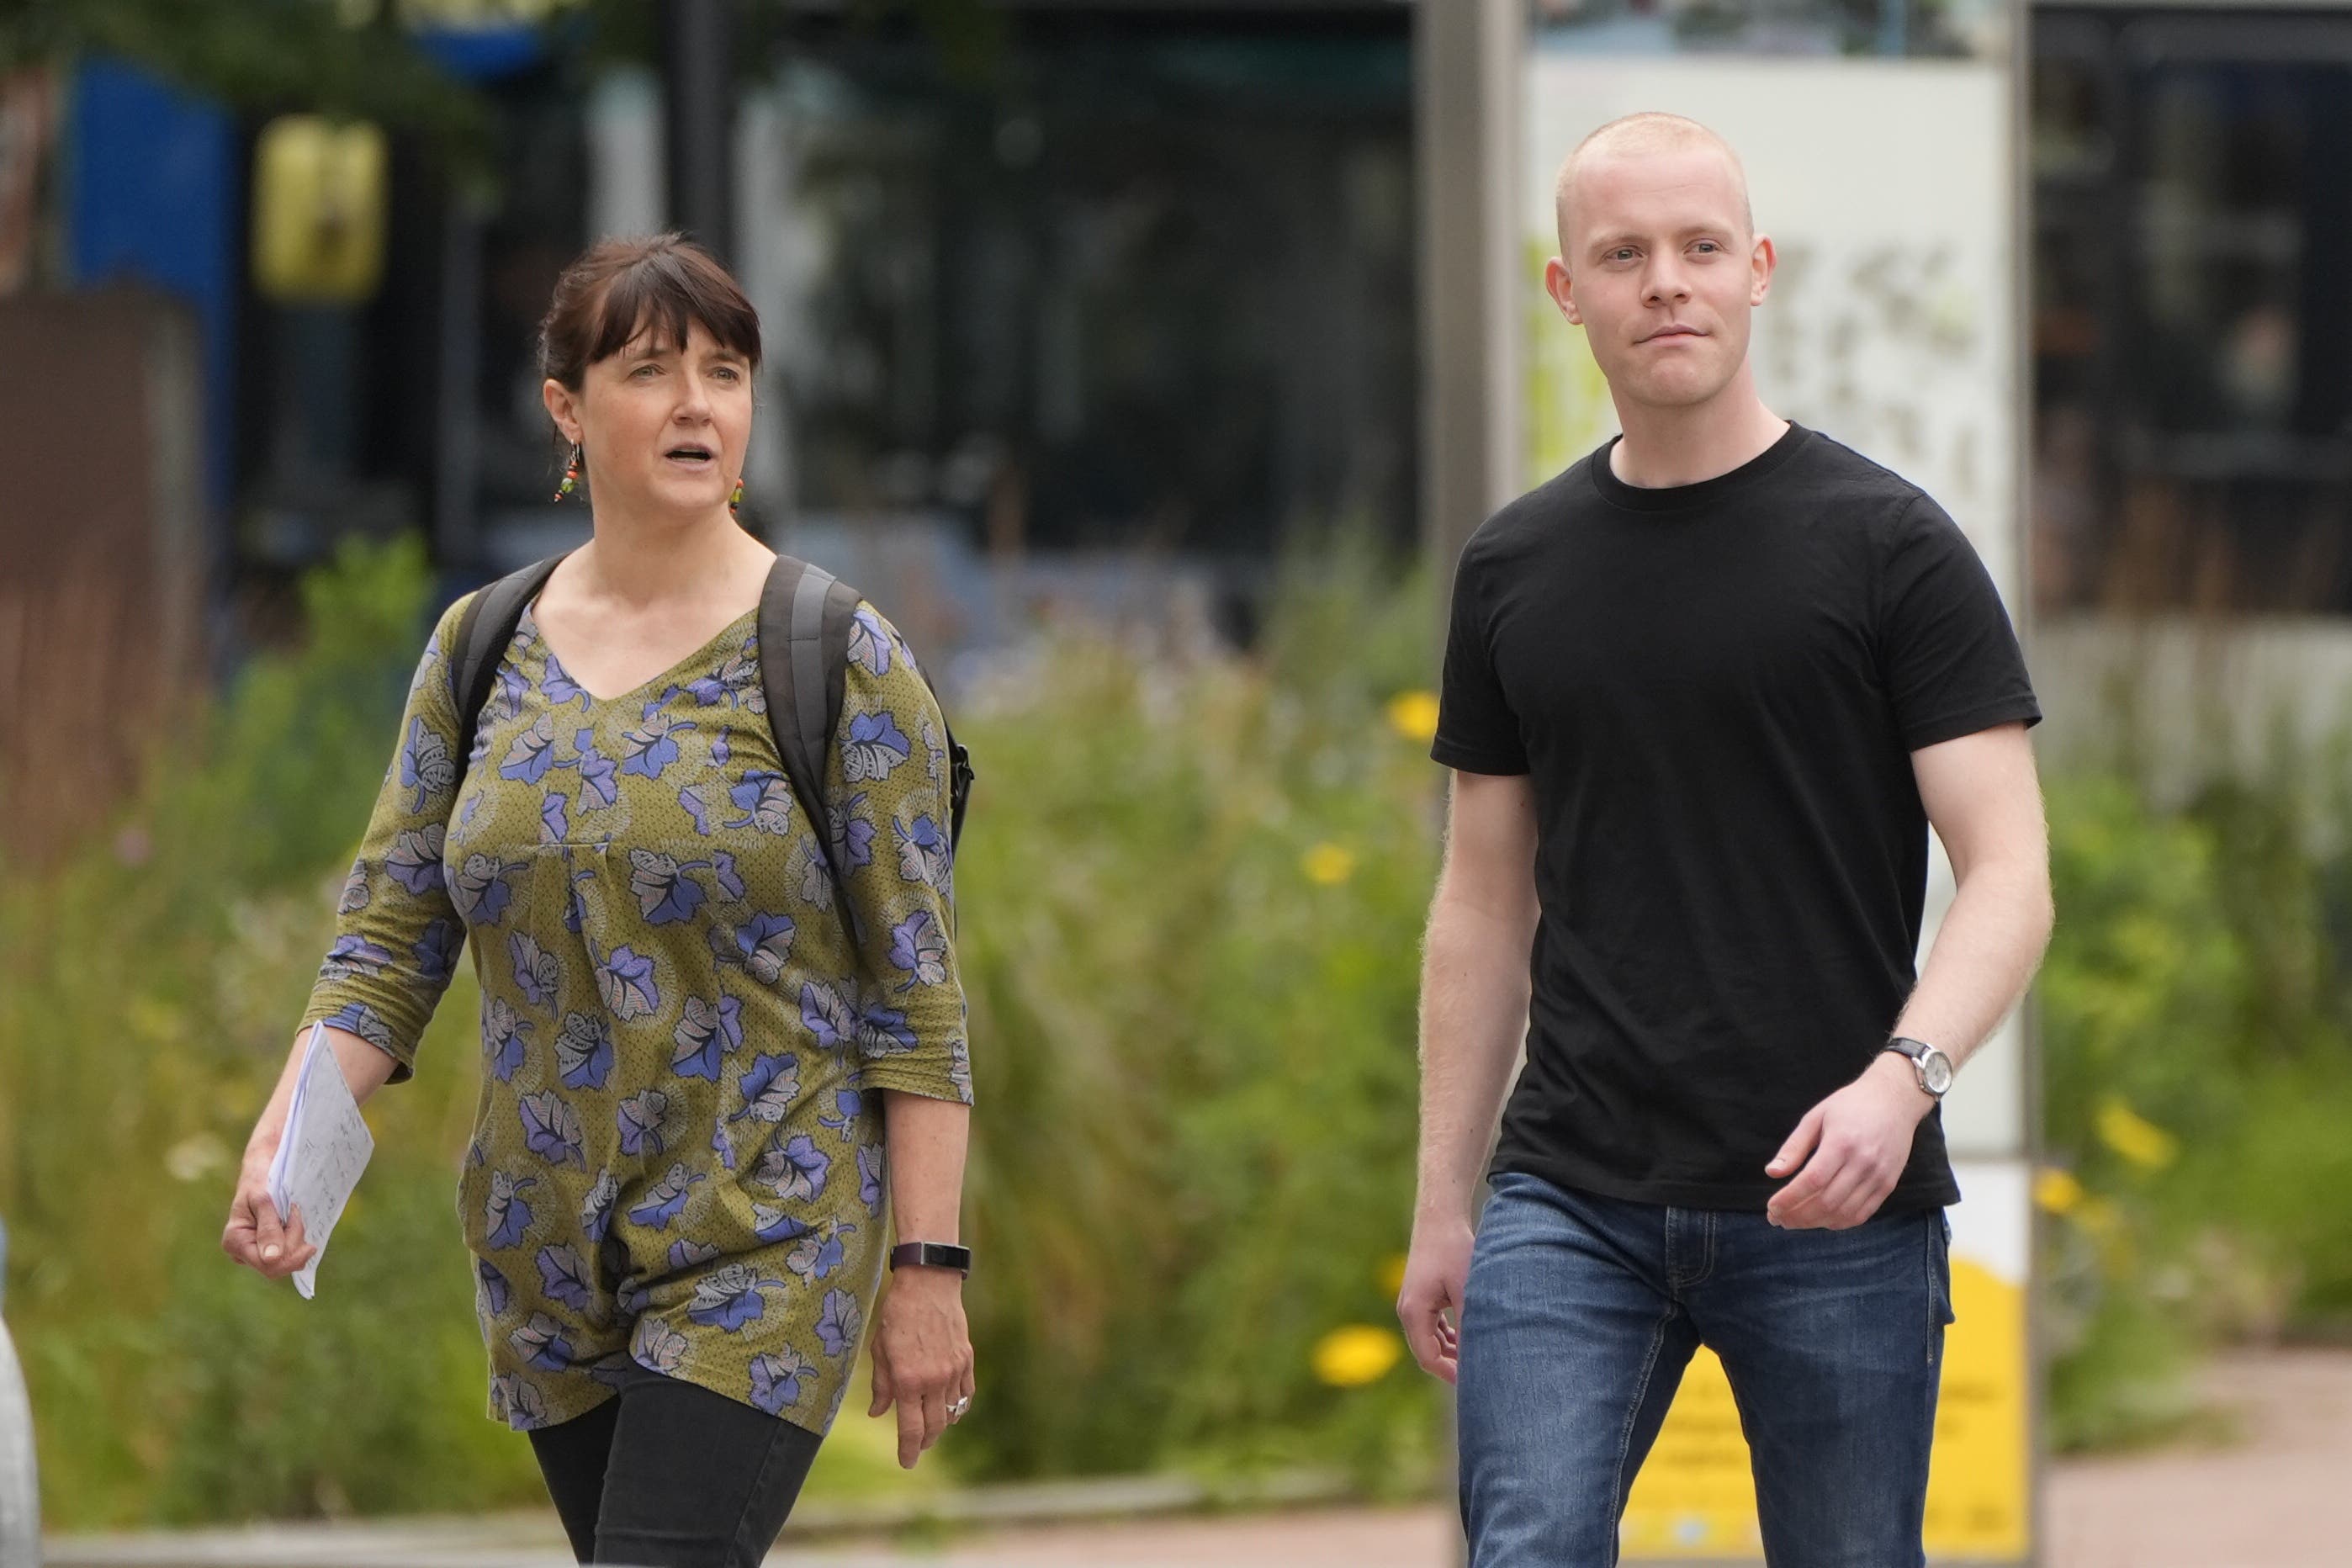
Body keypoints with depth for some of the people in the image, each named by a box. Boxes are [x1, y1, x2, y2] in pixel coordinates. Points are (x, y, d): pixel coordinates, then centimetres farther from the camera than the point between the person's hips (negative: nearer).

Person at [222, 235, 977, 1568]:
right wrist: (284, 1138, -11)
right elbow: (390, 940, 6)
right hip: (546, 1251, 5)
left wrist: (929, 1268, -10)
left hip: (760, 1253, -5)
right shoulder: (481, 655, 6)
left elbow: (916, 994, -6)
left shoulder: (841, 662, -6)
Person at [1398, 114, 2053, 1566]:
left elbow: (2009, 874, -7)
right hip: (1573, 1202, 3)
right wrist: (1442, 1204, 13)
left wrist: (1904, 1078, -25)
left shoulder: (1889, 545, -2)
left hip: (1833, 1212, -2)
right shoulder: (1515, 566, 11)